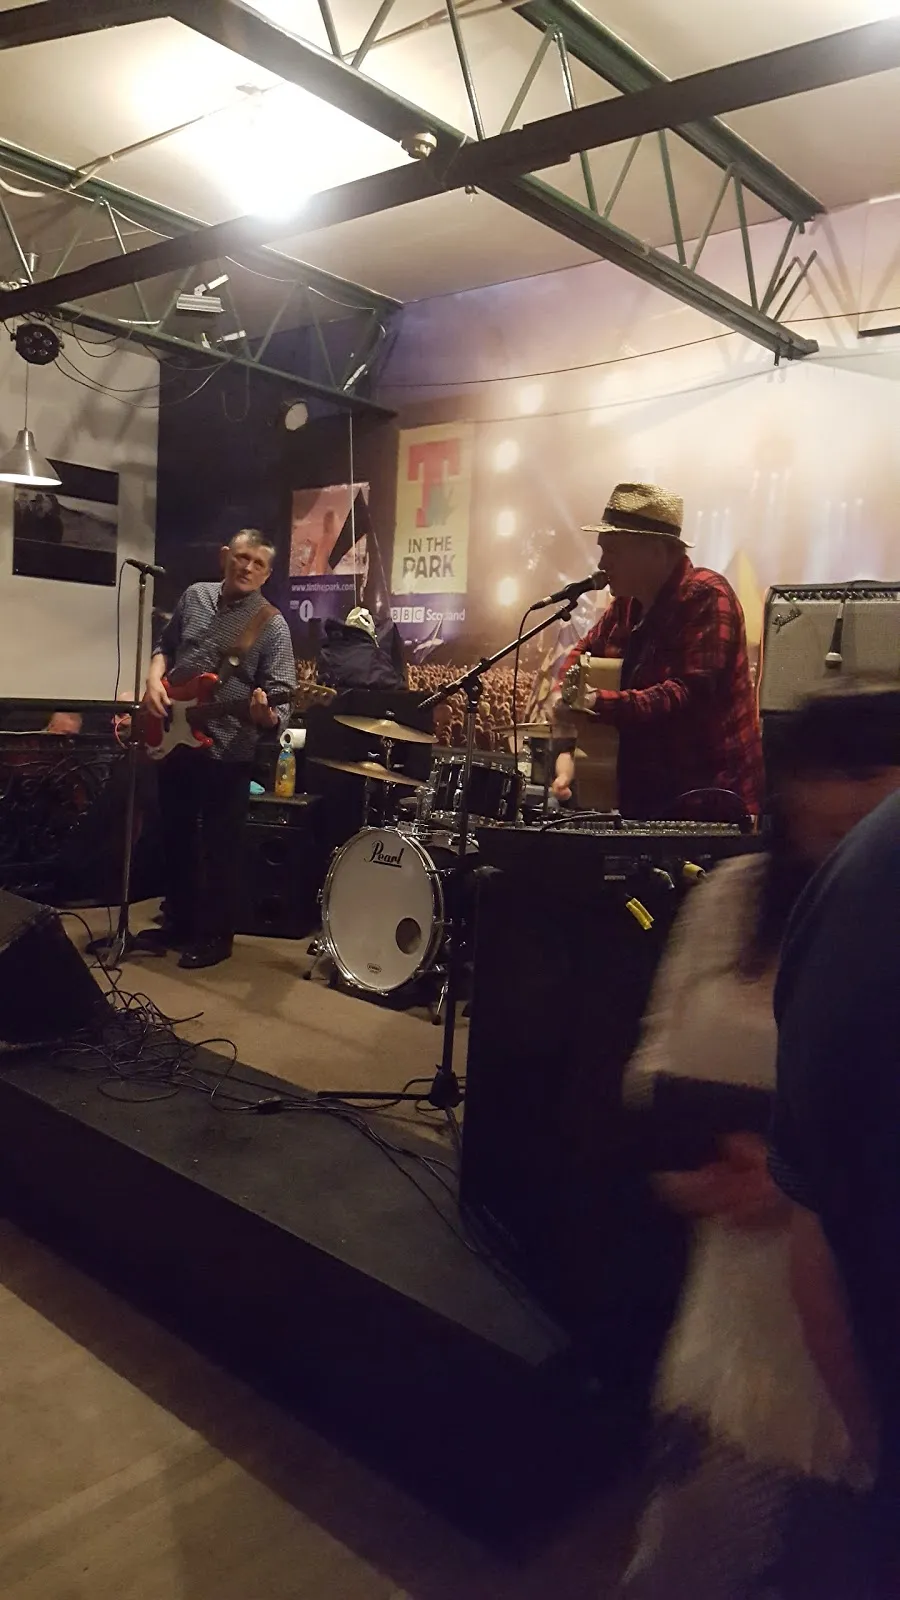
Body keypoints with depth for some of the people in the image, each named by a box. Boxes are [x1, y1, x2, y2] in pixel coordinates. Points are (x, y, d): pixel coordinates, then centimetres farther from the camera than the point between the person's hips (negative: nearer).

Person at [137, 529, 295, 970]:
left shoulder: (271, 625, -9)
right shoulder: (194, 596, 7)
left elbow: (281, 694, -14)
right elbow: (164, 646, 18)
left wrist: (266, 714, -36)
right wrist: (154, 681, -1)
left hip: (228, 751, -6)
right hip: (172, 739, 6)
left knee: (219, 845, 3)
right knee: (175, 836, 16)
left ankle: (215, 935, 18)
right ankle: (179, 922, 32)